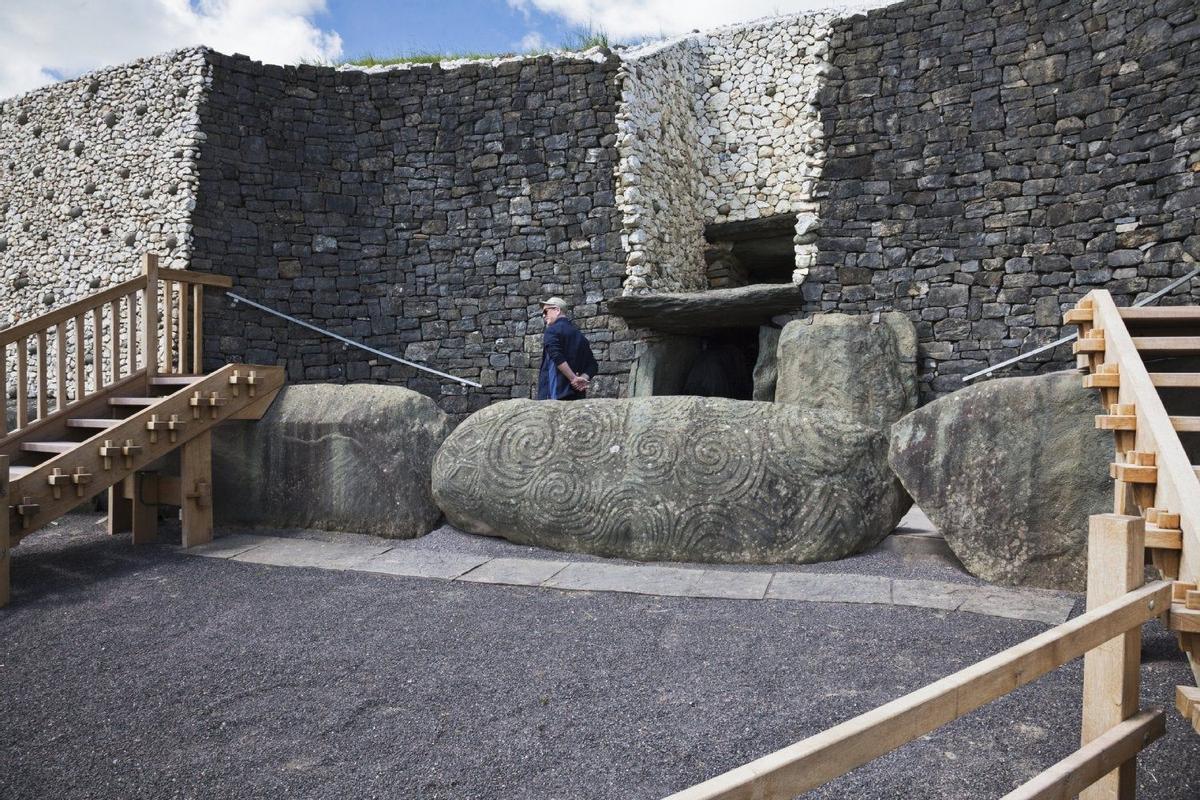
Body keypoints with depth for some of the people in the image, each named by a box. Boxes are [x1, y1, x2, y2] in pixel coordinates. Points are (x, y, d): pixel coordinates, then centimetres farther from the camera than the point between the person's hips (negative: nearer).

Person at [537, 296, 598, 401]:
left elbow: (557, 358, -18)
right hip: (577, 395, 7)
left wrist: (573, 379, -16)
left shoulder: (552, 330, -2)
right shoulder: (579, 335, 20)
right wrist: (583, 378, -2)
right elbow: (592, 365, 13)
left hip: (555, 393, -7)